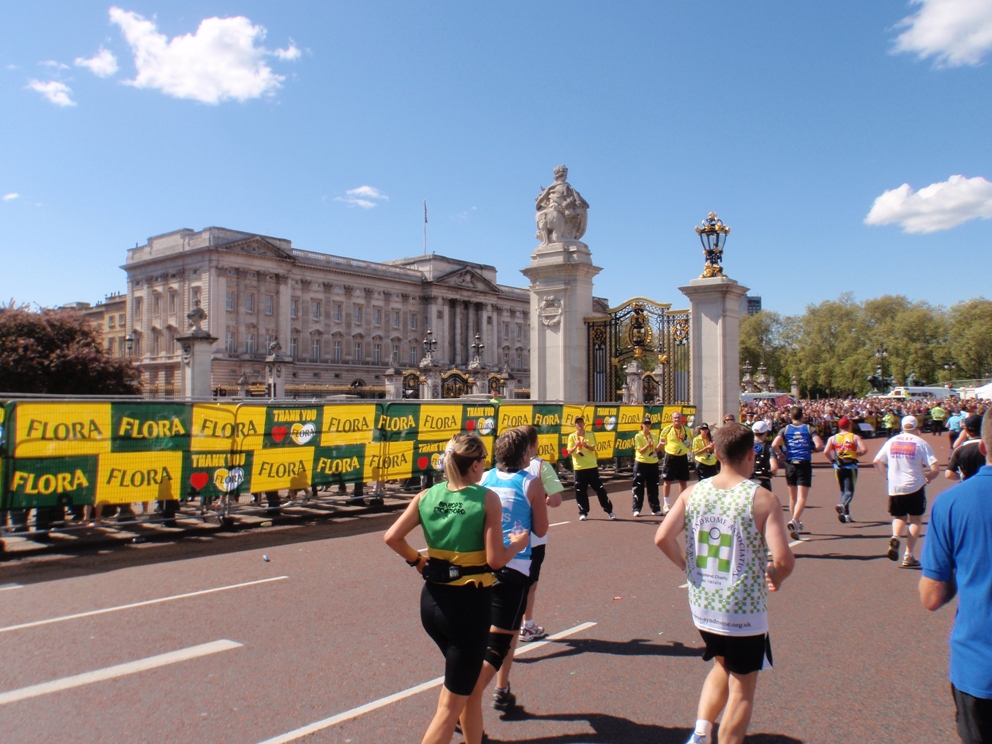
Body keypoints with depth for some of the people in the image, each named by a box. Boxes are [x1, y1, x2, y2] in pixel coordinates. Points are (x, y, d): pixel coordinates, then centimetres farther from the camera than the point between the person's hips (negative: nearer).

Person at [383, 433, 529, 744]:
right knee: (451, 705, 7)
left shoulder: (427, 496, 0)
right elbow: (495, 560, -16)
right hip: (470, 603, -6)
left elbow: (392, 537, -2)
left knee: (467, 678, 31)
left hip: (432, 599, 6)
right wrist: (517, 544, 3)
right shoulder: (487, 499, -13)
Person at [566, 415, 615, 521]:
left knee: (600, 488, 3)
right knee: (580, 492, 0)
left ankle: (609, 510, 13)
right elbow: (569, 452, -1)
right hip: (579, 468, 0)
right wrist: (575, 446, -21)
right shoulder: (572, 436, 2)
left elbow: (593, 448, -6)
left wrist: (586, 446, -27)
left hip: (592, 466, 0)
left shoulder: (590, 434, 3)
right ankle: (583, 513, 11)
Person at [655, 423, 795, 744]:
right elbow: (783, 560, -21)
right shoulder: (763, 499, -15)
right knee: (742, 686, 14)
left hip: (702, 605, 5)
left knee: (722, 666, 28)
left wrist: (688, 565, 7)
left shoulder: (692, 493, -4)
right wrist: (775, 579, 0)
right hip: (744, 610, -4)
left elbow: (662, 538, -10)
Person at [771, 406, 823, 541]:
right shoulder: (809, 429, 1)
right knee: (802, 497, -6)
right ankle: (794, 521, -27)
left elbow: (774, 445, -12)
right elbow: (819, 445, -11)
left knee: (793, 497, 16)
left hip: (790, 464, 2)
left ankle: (797, 523, 29)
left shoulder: (785, 429, 2)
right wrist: (811, 448, 10)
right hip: (805, 464, -2)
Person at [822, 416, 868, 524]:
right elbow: (864, 449, -13)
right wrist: (856, 454, 6)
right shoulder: (854, 437, 0)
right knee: (849, 490, -3)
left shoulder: (833, 438, 5)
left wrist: (833, 460, 7)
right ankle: (843, 505, -33)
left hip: (838, 467, 3)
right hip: (851, 466, -3)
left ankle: (846, 515, 18)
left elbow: (826, 451, -7)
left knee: (843, 490, 16)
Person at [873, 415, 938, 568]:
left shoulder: (891, 441, 4)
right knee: (915, 520, 12)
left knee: (899, 517, 20)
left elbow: (876, 462, 6)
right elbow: (934, 469, -11)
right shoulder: (921, 443, -5)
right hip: (915, 487, -3)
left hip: (894, 487, 3)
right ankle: (908, 556, 7)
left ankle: (895, 537, -11)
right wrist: (928, 478, 9)